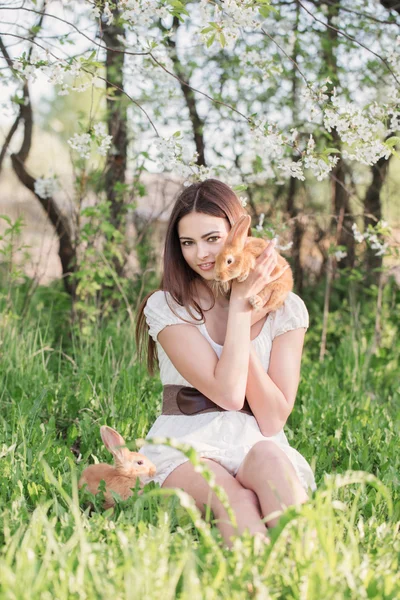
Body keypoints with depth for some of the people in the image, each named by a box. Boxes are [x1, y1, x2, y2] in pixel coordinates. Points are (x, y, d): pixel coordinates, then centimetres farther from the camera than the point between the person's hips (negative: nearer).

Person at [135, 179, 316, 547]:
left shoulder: (285, 308, 4)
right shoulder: (166, 307, -2)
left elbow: (273, 420, -5)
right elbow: (228, 394, -15)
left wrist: (242, 322, -11)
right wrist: (239, 304, -12)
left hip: (260, 447, 2)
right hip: (185, 452, -1)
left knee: (267, 458, -36)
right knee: (234, 501, -36)